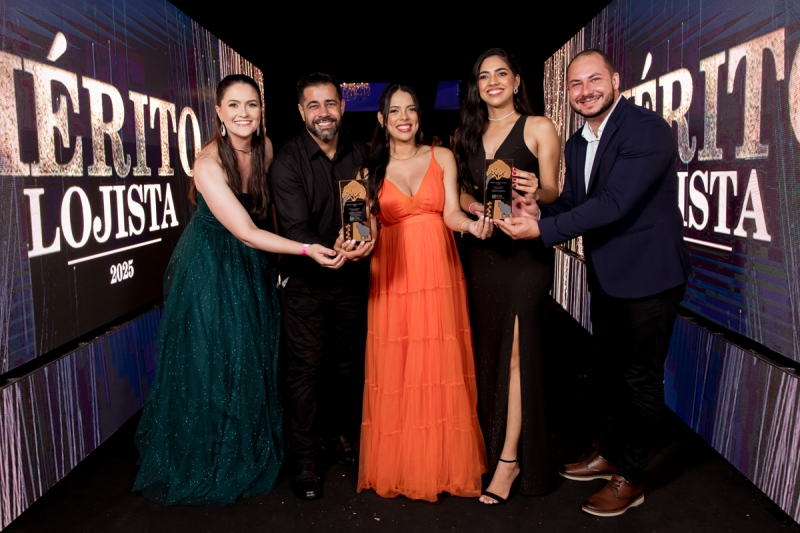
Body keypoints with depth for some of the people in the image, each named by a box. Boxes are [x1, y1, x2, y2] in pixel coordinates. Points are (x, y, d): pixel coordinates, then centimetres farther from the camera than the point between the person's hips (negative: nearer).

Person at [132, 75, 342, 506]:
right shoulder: (208, 165, -24)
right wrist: (306, 250, -35)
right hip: (211, 269, -5)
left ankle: (250, 453, 37)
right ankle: (204, 463, 29)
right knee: (211, 363, 5)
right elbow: (245, 232, -28)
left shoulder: (265, 147, -6)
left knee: (253, 360, 14)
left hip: (252, 265, 6)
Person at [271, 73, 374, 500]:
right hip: (306, 282, -4)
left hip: (352, 278, 4)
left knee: (349, 364, 16)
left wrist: (365, 235, -19)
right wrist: (330, 251, -39)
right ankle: (304, 461, 17)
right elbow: (296, 229, -20)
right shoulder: (287, 162, -12)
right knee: (306, 369, 2)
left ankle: (341, 436, 38)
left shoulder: (360, 154, 2)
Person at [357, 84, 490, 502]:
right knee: (395, 370, 1)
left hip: (438, 274, 0)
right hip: (392, 275, 0)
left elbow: (451, 212, -3)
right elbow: (369, 226, 1)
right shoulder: (372, 169, 8)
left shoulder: (442, 158, 7)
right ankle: (398, 465, 16)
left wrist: (471, 225, -24)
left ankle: (442, 463, 16)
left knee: (441, 367, 1)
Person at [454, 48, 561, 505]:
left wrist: (535, 193, -26)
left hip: (525, 249, -5)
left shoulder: (538, 128, 0)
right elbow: (463, 194, 14)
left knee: (516, 349, -6)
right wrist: (483, 210, -7)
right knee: (489, 347, 10)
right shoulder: (469, 134, 15)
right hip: (481, 250, 5)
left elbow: (553, 190, -3)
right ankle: (493, 443, 25)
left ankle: (510, 458, 2)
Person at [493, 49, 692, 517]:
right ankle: (611, 453, 39)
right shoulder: (577, 145, 9)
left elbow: (615, 203, -27)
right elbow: (572, 203, 7)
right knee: (613, 371, 21)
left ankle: (630, 478, 22)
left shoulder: (647, 128, -18)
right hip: (607, 277, 8)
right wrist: (537, 208, -14)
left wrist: (543, 229, -27)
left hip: (648, 276, -8)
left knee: (641, 378, 5)